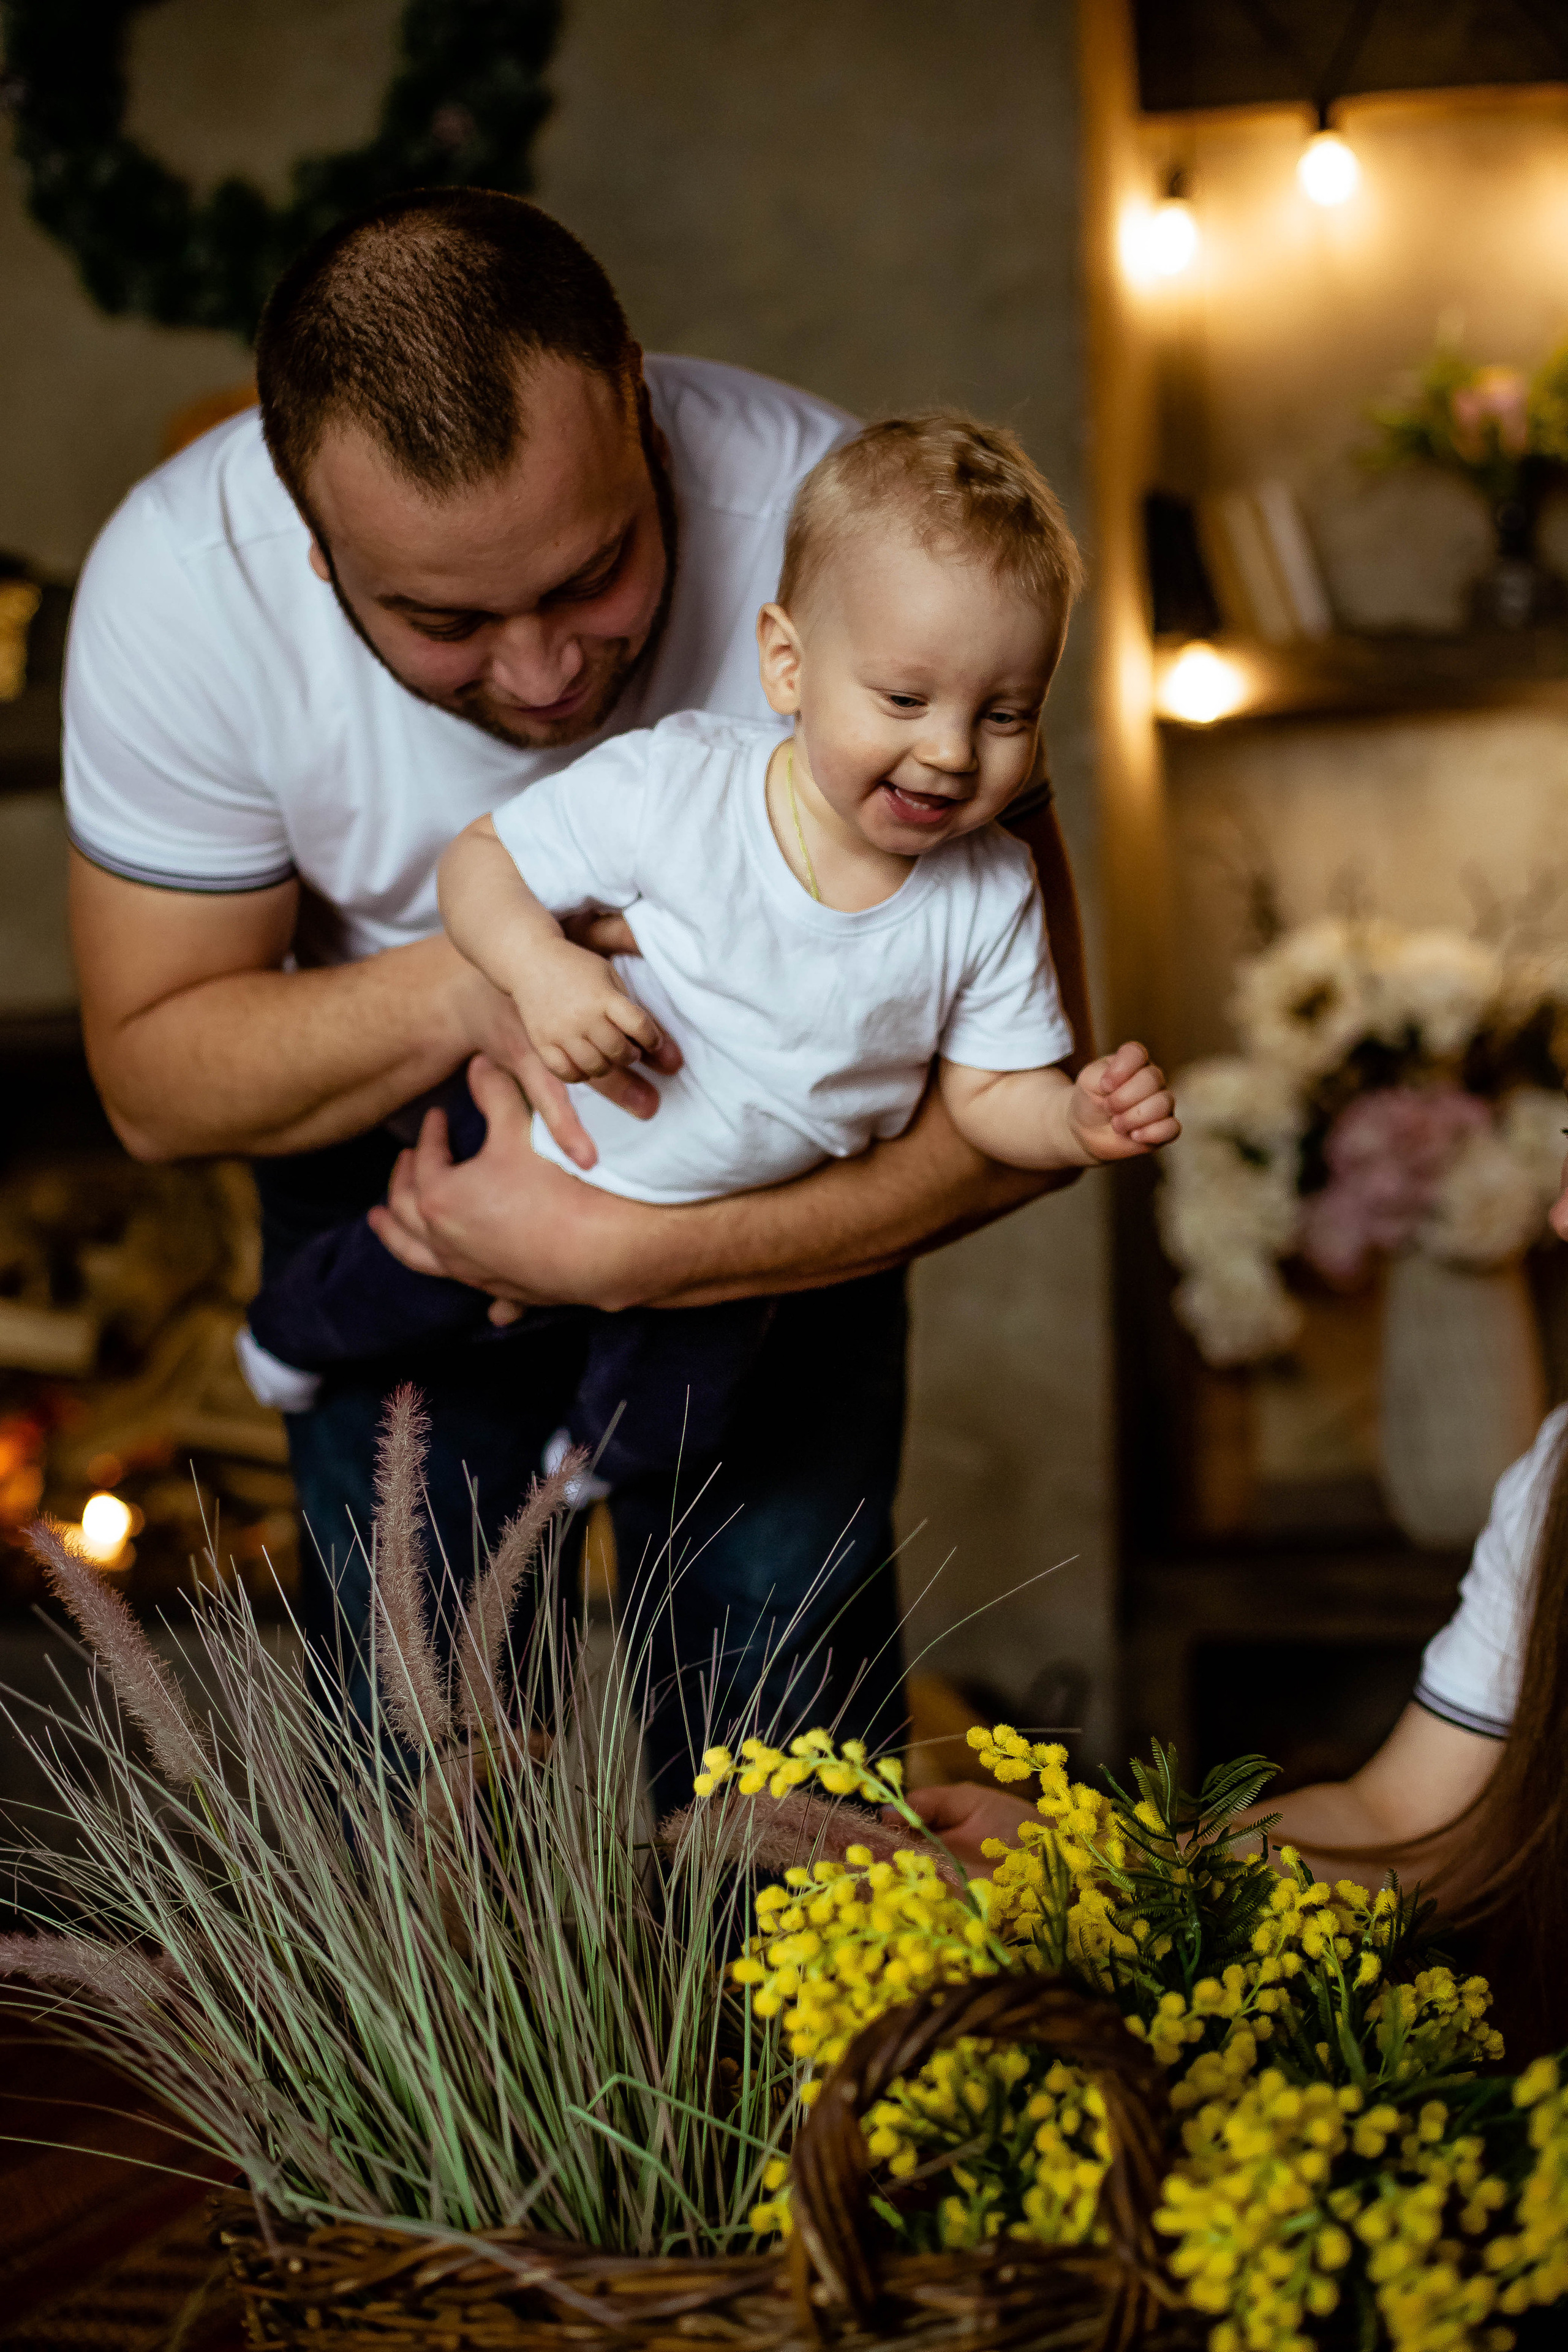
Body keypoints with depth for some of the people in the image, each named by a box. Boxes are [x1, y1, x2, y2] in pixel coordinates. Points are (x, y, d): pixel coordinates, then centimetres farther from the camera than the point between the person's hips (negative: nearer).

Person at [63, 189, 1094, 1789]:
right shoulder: (181, 581, -29)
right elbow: (153, 1074, -19)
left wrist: (622, 1254, -37)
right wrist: (459, 988, -38)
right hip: (381, 1107, 1)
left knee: (781, 1631, -3)